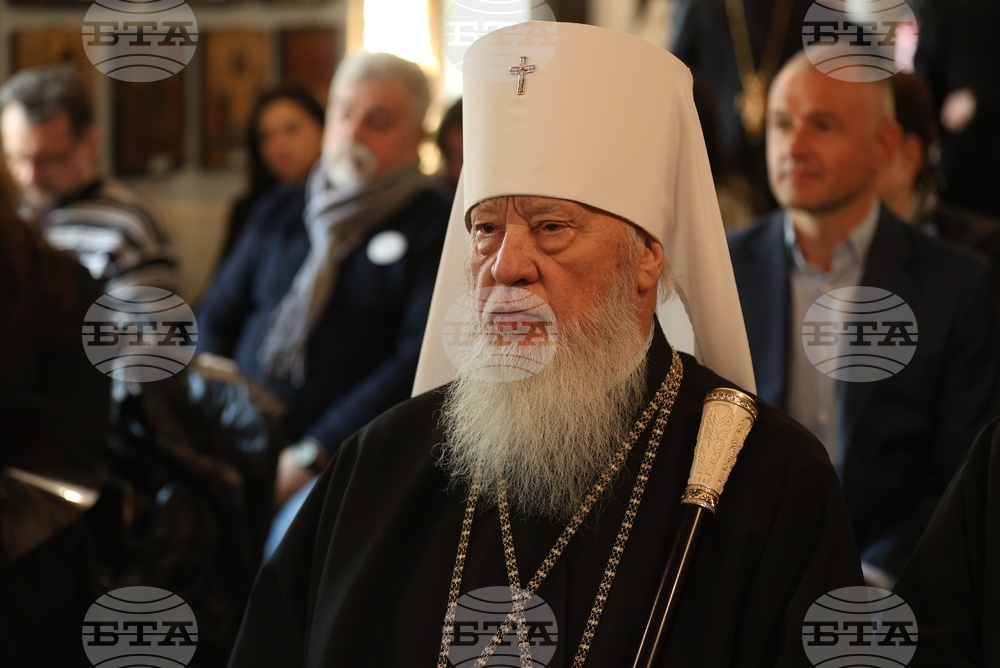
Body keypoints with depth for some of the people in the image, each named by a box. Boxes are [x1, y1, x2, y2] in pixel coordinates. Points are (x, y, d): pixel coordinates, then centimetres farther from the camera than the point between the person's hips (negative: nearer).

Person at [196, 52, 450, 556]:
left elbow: (421, 361, -7)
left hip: (345, 457, -4)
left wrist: (312, 455, -13)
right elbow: (217, 320, 21)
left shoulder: (434, 226, 4)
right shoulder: (279, 212, 20)